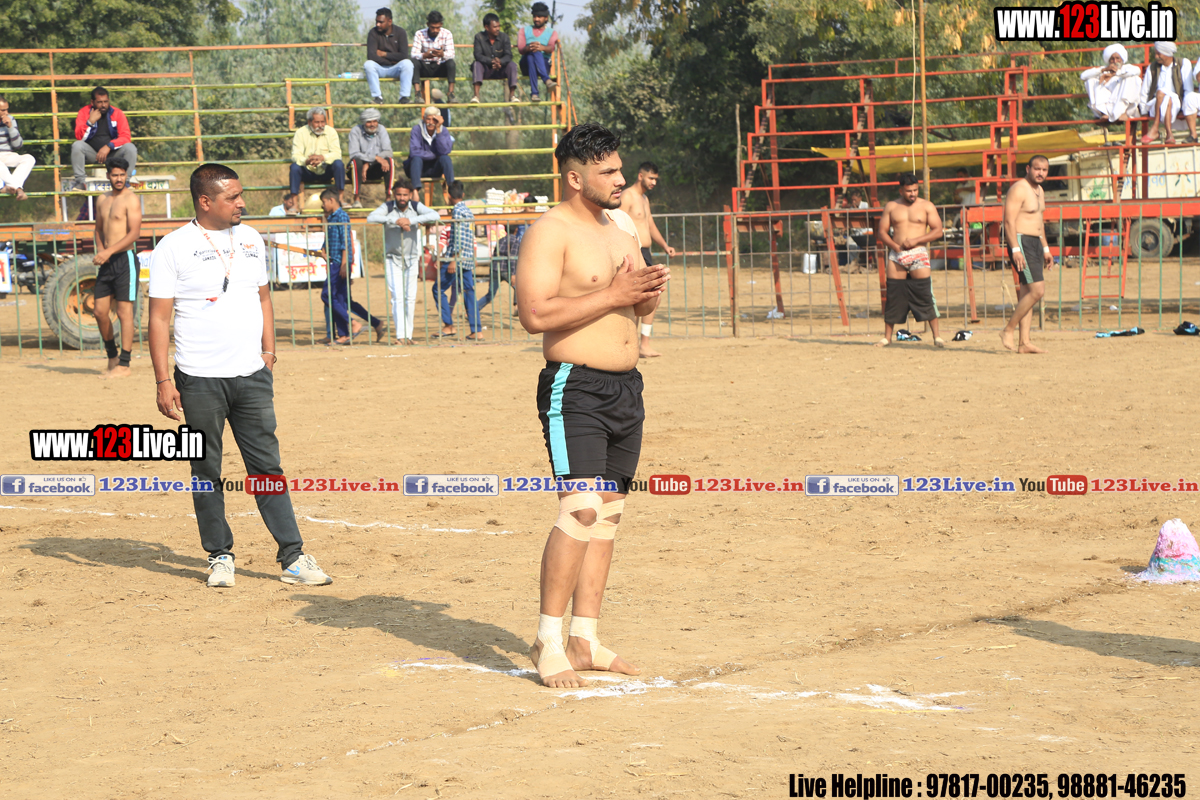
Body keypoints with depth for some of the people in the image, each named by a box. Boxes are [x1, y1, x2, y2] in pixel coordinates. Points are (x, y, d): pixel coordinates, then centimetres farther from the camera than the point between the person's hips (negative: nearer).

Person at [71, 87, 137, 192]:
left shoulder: (117, 113, -3)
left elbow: (126, 137, -11)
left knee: (130, 148, -27)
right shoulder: (84, 112, -3)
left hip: (113, 153, 0)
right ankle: (80, 181, -22)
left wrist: (108, 146, -25)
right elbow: (79, 137, -11)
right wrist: (91, 121, -24)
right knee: (77, 146, -29)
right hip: (92, 154, 0)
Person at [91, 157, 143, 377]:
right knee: (100, 311, 8)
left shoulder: (131, 199, -8)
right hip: (107, 262, 8)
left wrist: (109, 251, -21)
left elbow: (134, 233, -16)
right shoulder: (102, 200, 14)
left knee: (124, 312, -7)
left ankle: (124, 365, -5)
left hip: (125, 259, -8)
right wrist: (100, 249, 5)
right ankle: (112, 357, 23)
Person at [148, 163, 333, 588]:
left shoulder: (251, 239, 10)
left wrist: (268, 352, 12)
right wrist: (163, 382, -11)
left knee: (267, 467, 3)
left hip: (252, 377, 4)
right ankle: (220, 556, 16)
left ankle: (293, 557, 3)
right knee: (207, 473, 5)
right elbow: (159, 318, -6)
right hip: (199, 380, -4)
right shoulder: (174, 248, -5)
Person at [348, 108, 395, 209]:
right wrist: (375, 158, -31)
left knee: (390, 160, -28)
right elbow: (354, 154, -20)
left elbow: (388, 152, -11)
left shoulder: (381, 130, 0)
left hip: (377, 169, 2)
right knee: (356, 161, -35)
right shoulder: (355, 131, -8)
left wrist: (368, 163, -24)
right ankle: (357, 199, -34)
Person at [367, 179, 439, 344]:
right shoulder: (388, 207, -10)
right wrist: (395, 221, -34)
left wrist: (411, 221, -30)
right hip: (393, 258, -2)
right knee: (397, 297, -12)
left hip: (411, 258, 2)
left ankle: (408, 335, 12)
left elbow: (434, 215, -21)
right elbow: (371, 218, -26)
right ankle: (400, 335, -18)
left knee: (410, 298, 4)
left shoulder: (416, 206, -7)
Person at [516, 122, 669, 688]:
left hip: (626, 387, 8)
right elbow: (536, 313, -20)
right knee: (581, 509, -17)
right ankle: (548, 644, -11)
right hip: (574, 388, -8)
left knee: (610, 511, 8)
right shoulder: (549, 232, -10)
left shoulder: (622, 225, 16)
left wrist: (649, 291, -1)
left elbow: (641, 309, 23)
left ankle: (584, 641, 14)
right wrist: (611, 295, -20)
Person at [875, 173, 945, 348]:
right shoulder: (891, 207, 10)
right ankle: (887, 337, 10)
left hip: (918, 254, -2)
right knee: (893, 297, 2)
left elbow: (937, 231, -1)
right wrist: (894, 246, -7)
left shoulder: (927, 206, 5)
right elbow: (881, 232, 10)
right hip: (896, 255, 2)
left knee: (925, 297, -7)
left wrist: (916, 240, -13)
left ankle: (937, 336, -4)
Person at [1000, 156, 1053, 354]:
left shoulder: (1039, 190, 18)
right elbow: (1009, 221, -19)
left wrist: (1046, 249, 25)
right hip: (1021, 242, -9)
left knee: (1027, 293, 6)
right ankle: (1008, 331, -7)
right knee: (1037, 291, -15)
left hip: (1035, 242, 9)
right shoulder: (1018, 189, -12)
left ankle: (1024, 342, 5)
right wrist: (1015, 249, -26)